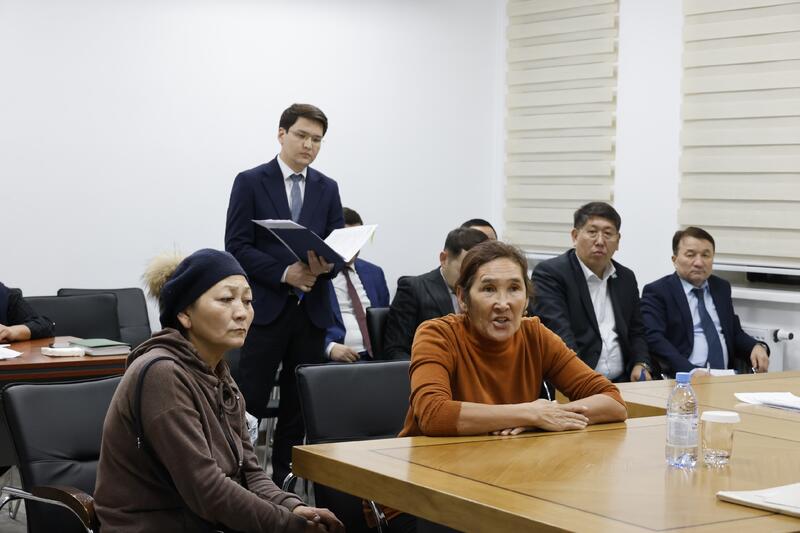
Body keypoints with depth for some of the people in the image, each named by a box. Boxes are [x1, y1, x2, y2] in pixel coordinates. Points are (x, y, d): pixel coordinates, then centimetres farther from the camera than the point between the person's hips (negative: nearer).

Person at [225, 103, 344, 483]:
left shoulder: (327, 189, 13)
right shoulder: (250, 182, 1)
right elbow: (236, 246, -6)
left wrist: (327, 264, -15)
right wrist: (284, 273, -17)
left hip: (312, 310, 4)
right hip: (265, 307, -4)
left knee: (300, 404, 7)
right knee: (249, 402, -6)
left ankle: (282, 479, 16)